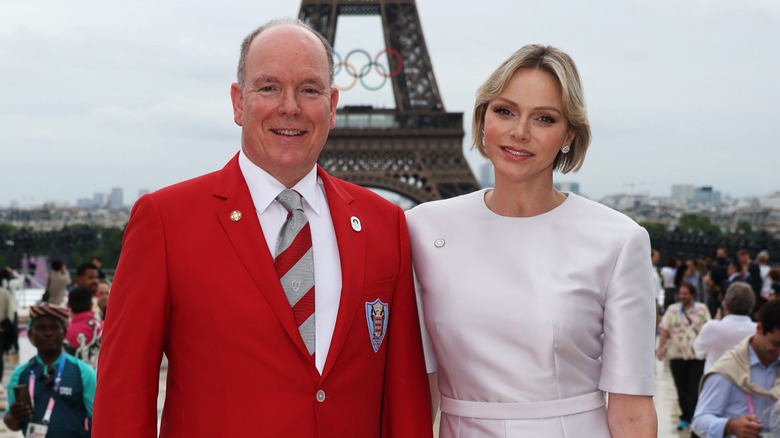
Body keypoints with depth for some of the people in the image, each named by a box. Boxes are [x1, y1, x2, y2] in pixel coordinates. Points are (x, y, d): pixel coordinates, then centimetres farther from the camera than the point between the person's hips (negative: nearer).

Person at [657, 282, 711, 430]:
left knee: (695, 388, -7)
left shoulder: (701, 309, 6)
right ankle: (685, 418, 17)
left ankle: (695, 418, -1)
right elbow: (664, 330, 4)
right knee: (681, 388, 5)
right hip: (677, 355, 2)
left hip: (697, 355, -2)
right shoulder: (672, 311, 9)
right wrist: (660, 348, -7)